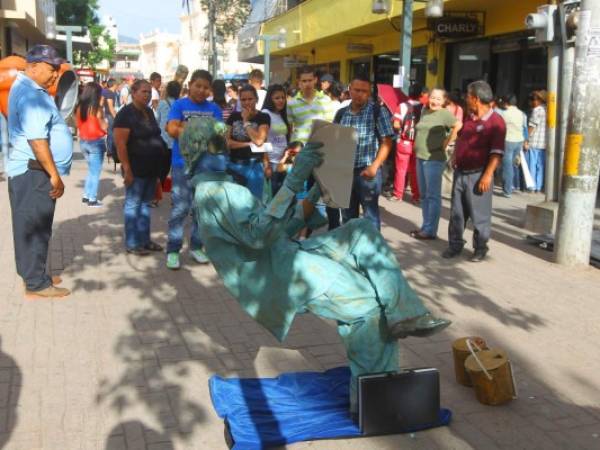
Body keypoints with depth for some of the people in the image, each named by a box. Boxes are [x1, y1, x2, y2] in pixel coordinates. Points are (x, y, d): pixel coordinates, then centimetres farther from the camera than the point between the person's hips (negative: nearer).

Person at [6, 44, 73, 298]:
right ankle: (36, 283, 4)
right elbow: (37, 140, -26)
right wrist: (54, 176, -25)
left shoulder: (27, 87, 16)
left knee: (33, 226, 18)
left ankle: (33, 274, 29)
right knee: (35, 227, -3)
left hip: (31, 170, 11)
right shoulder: (31, 94, -19)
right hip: (34, 172, -11)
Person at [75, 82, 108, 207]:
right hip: (96, 142, -6)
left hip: (83, 141, 6)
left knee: (92, 170, 21)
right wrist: (105, 120, 8)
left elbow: (78, 125, 8)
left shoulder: (79, 108, 2)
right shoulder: (97, 109, -15)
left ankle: (86, 195, 22)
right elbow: (104, 127, -11)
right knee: (95, 171, 3)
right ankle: (92, 199, 4)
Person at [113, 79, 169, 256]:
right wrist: (127, 169, -22)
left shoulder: (149, 112, 11)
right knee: (133, 205, 1)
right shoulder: (126, 114, -14)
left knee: (145, 204, 14)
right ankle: (132, 243, 7)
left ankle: (144, 239, 24)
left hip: (151, 167, 8)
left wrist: (158, 163, 17)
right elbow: (120, 144, -18)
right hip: (136, 168, -8)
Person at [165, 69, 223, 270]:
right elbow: (173, 130, -14)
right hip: (183, 165, -3)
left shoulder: (214, 108, 9)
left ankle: (196, 247, 22)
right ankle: (173, 250, 4)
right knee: (180, 209, -3)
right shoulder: (179, 105, 0)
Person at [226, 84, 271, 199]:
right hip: (234, 165, 3)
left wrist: (246, 121, -8)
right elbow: (226, 141, -1)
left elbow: (259, 140, -16)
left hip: (254, 166, -3)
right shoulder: (234, 116, 8)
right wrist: (248, 144, -11)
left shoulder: (263, 117, -2)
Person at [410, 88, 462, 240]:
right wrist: (417, 145, 13)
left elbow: (459, 126, -19)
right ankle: (425, 227, 20)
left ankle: (430, 230, 0)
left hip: (434, 159, -8)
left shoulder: (444, 113, -8)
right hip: (420, 157, 8)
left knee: (433, 196, -4)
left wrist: (446, 143, -13)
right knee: (424, 195, 13)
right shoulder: (424, 111, 14)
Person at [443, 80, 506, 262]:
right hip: (460, 173, 7)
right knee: (456, 212, 11)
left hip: (478, 175, -7)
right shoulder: (469, 118, 13)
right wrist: (455, 160, 19)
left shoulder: (495, 121, -11)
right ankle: (455, 244, 21)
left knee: (479, 215, 2)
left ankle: (480, 248, 14)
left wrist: (487, 175, -20)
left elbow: (496, 152, -16)